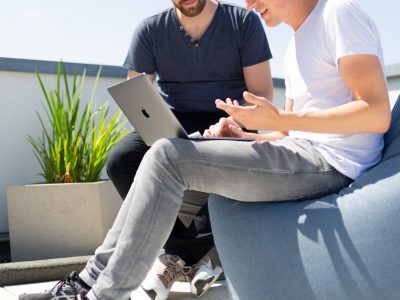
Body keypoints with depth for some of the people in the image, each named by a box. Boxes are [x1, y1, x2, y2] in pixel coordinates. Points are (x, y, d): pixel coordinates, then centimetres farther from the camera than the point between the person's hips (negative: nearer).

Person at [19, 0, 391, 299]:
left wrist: (279, 119, -22)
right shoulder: (294, 49, 23)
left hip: (330, 162, -9)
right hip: (297, 154, 10)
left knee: (167, 156, -18)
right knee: (165, 156, 5)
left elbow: (377, 113, -16)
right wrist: (243, 136, 2)